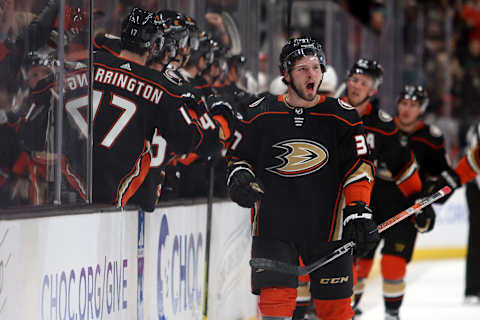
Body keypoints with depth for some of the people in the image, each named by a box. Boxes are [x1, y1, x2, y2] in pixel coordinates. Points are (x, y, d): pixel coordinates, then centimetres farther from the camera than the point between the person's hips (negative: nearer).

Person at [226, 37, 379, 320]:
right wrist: (239, 177, -6)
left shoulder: (341, 116, 2)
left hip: (326, 228, 0)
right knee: (275, 297, -9)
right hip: (273, 228, 0)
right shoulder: (261, 114, 4)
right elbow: (240, 156, 15)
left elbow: (359, 166, 1)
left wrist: (358, 211, -9)